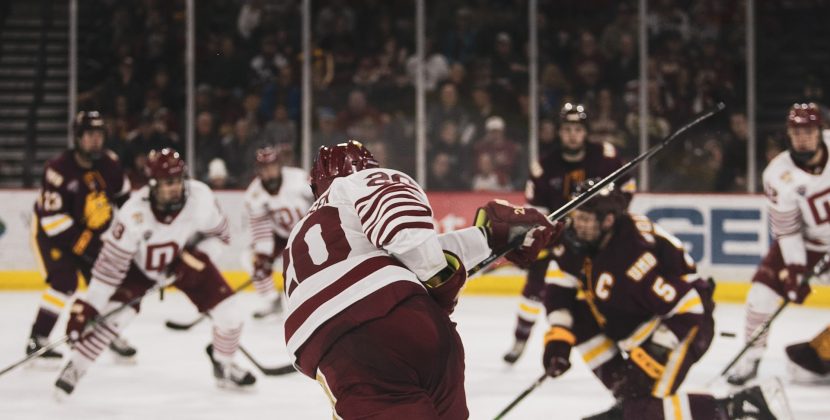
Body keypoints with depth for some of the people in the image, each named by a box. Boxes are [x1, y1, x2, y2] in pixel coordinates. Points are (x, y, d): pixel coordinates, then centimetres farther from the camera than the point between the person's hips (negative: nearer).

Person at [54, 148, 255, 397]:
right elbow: (111, 263, -30)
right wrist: (87, 306, -33)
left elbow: (219, 234, -9)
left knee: (229, 315, -6)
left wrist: (198, 258, -25)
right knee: (115, 313, -22)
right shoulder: (134, 213, -34)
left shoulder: (200, 197, -28)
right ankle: (74, 369, -3)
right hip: (140, 265, -3)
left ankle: (224, 367, 23)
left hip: (187, 262, 3)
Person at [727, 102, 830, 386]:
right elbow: (787, 230, -16)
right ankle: (751, 358, 2)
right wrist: (794, 269, -22)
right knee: (764, 288, -12)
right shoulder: (779, 174, -21)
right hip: (803, 242, -1)